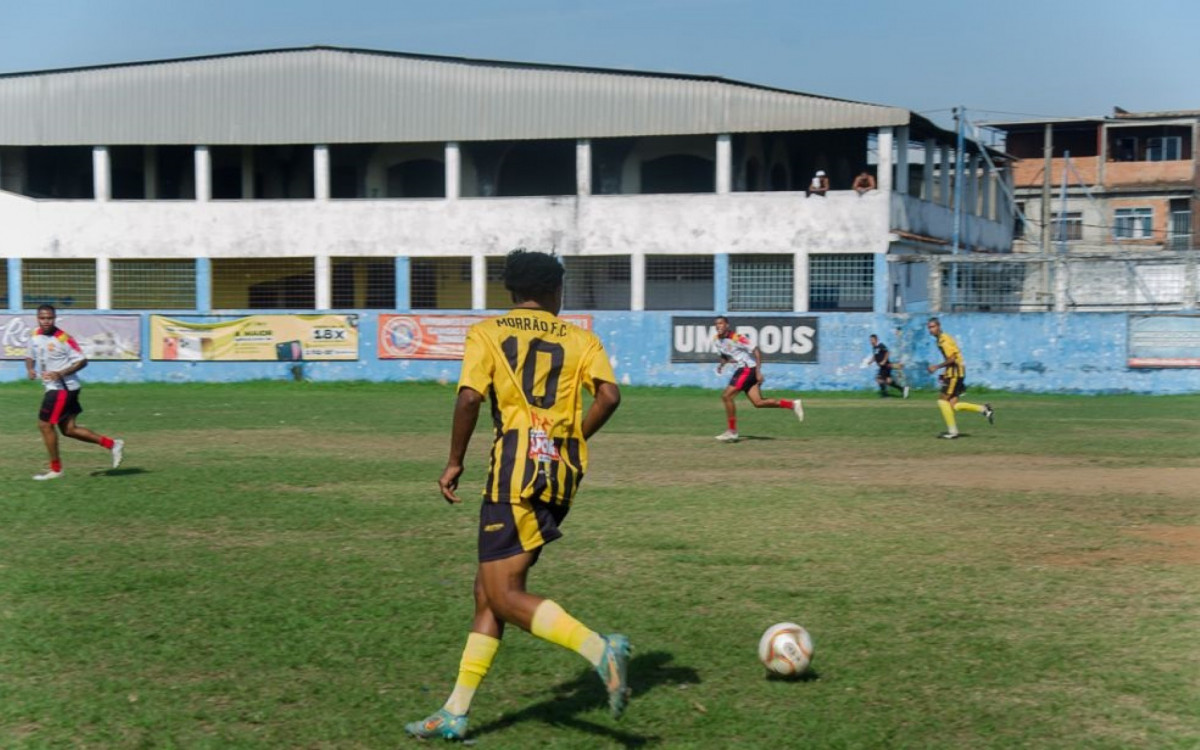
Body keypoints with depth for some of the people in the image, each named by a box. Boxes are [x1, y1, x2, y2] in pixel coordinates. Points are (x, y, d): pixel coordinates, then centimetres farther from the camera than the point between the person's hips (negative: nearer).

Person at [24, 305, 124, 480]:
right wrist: (30, 369, 0)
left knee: (45, 424, -5)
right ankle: (111, 444, 16)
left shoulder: (63, 338, -15)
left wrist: (60, 374, -24)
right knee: (68, 429, 8)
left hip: (63, 388, -8)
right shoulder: (35, 337, 7)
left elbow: (82, 361, -13)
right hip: (53, 388, 8)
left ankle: (55, 468, 8)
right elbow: (31, 357, 22)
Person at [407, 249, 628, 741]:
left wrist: (455, 461, 0)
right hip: (562, 474, 5)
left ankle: (600, 649, -26)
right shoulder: (580, 339, 12)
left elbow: (470, 397, -10)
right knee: (489, 590, 12)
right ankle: (455, 714, 14)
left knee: (504, 596, -5)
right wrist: (572, 440, 10)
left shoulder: (487, 333, 5)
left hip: (517, 464, -5)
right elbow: (609, 395, -4)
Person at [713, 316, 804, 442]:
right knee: (758, 402, 2)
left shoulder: (736, 338, -17)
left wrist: (758, 371, -19)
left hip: (748, 369, -8)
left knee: (727, 396, -12)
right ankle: (792, 404, 11)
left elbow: (756, 351, -16)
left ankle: (732, 431, -4)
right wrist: (722, 364, -1)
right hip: (741, 370, 8)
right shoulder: (716, 341, 7)